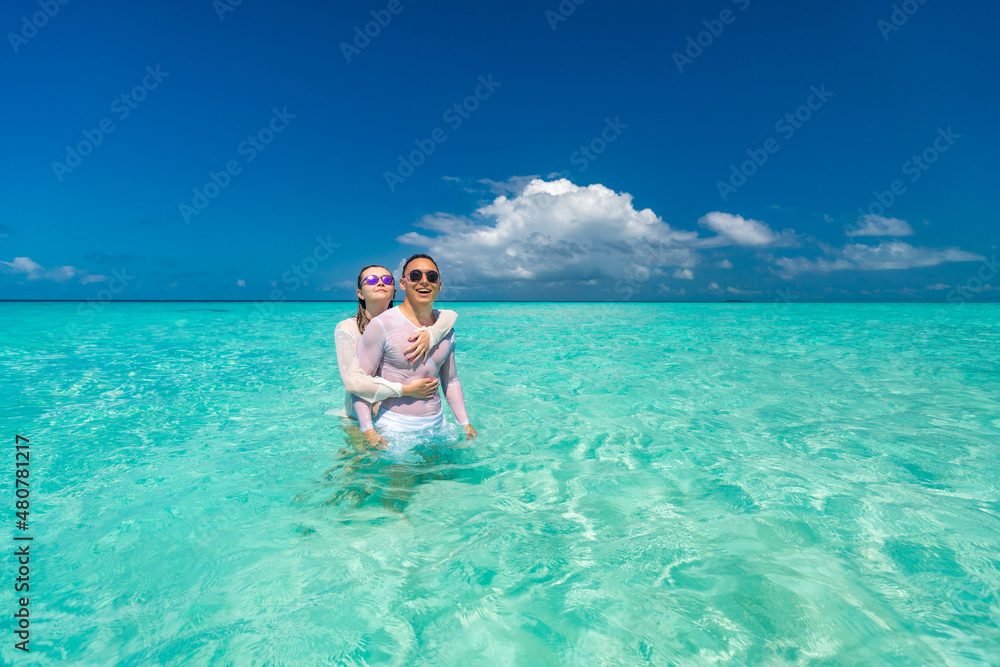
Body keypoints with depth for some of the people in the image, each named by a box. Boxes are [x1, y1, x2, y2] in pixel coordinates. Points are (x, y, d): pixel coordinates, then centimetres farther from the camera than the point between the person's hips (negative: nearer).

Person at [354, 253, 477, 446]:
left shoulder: (446, 328, 6)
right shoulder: (381, 325, -12)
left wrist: (465, 424, 10)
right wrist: (368, 431, -20)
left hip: (437, 423, 5)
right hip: (395, 427, -5)